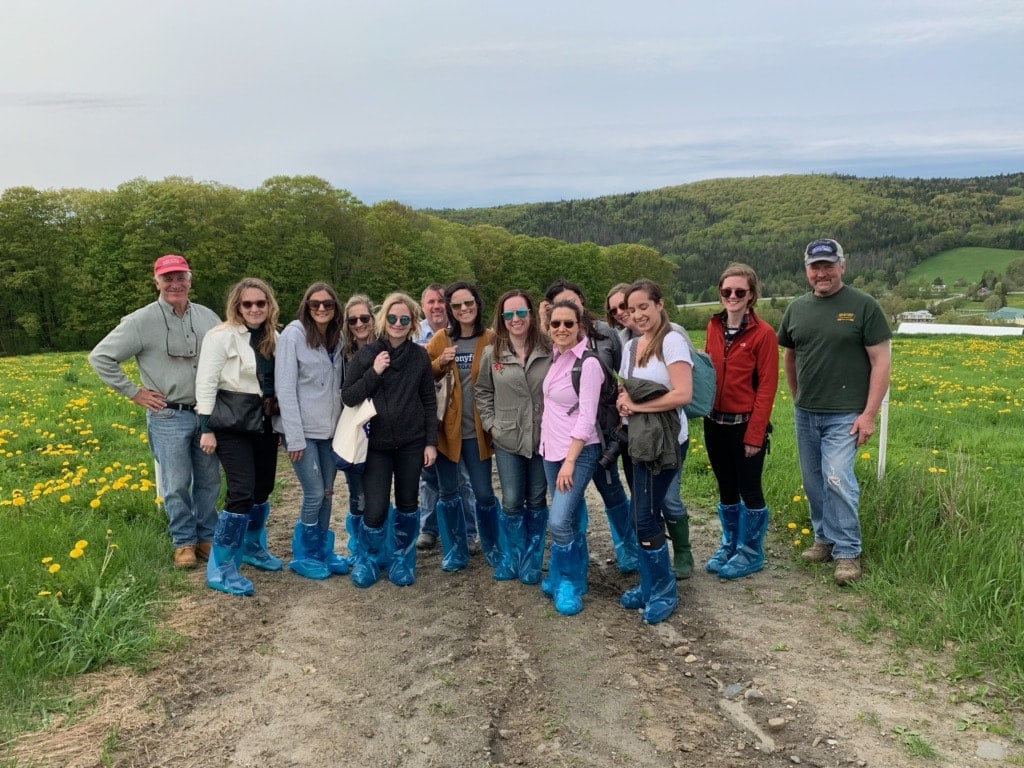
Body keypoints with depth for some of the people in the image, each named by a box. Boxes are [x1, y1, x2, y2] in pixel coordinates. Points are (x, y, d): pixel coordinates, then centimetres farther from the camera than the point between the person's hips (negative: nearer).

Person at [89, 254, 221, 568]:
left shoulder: (207, 317, 4)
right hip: (168, 416, -3)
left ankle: (206, 536, 28)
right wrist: (134, 392, -7)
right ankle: (184, 542, 21)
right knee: (176, 485, 4)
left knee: (209, 481, 12)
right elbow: (100, 357, -5)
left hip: (208, 413, 4)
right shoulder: (142, 321, -8)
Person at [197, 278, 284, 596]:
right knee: (242, 492, -13)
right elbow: (206, 382, -13)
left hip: (265, 424, 7)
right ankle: (220, 567, -1)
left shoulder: (273, 337, 7)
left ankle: (252, 547, 36)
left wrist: (282, 421, 12)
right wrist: (206, 428, -16)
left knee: (263, 488, 14)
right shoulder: (222, 336, -11)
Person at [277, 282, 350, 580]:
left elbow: (339, 385, 9)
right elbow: (285, 388, -14)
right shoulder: (293, 335, -11)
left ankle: (324, 551, 27)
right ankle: (304, 556, 16)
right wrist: (294, 437, -17)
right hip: (304, 430, -5)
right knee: (315, 494, -4)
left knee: (327, 493, 11)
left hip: (330, 429, 5)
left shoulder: (337, 337, 6)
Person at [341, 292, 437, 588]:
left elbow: (429, 401, 4)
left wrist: (431, 442, 1)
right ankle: (366, 560, 21)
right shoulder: (367, 354, -3)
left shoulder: (420, 356, 0)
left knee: (407, 505, 10)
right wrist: (374, 372, -16)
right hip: (377, 444, -1)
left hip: (411, 444, 1)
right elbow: (347, 397, -5)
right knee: (376, 510, -6)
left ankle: (402, 560, 31)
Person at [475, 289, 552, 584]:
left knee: (536, 501, 11)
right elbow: (482, 392, 9)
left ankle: (531, 561, 27)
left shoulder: (548, 352, -5)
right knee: (511, 502, 6)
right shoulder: (492, 354, -1)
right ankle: (511, 558, 26)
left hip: (542, 438, 0)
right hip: (507, 439, 0)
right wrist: (490, 423, 1)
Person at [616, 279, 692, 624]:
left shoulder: (672, 341, -13)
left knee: (646, 516, -4)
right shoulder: (631, 346, 11)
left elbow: (682, 394, -21)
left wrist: (637, 405, -14)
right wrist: (623, 400, -4)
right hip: (640, 439, 8)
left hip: (665, 439, -8)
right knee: (646, 514, 12)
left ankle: (664, 591, 13)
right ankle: (650, 585, 25)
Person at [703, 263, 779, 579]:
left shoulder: (763, 333, -12)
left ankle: (752, 553, 23)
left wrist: (755, 434, -15)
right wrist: (704, 411, 1)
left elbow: (766, 388, -13)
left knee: (749, 490, 7)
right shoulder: (714, 327, 5)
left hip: (746, 425, -5)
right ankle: (729, 545, 33)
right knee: (726, 489, 17)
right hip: (715, 423, 5)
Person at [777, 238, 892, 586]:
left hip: (845, 414, -5)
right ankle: (825, 539, 27)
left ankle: (848, 551, -1)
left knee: (837, 478, -14)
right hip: (805, 413, 5)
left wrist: (869, 414, -13)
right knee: (814, 481, 11)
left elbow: (880, 361, -9)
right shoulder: (797, 308, 6)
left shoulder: (863, 305, -7)